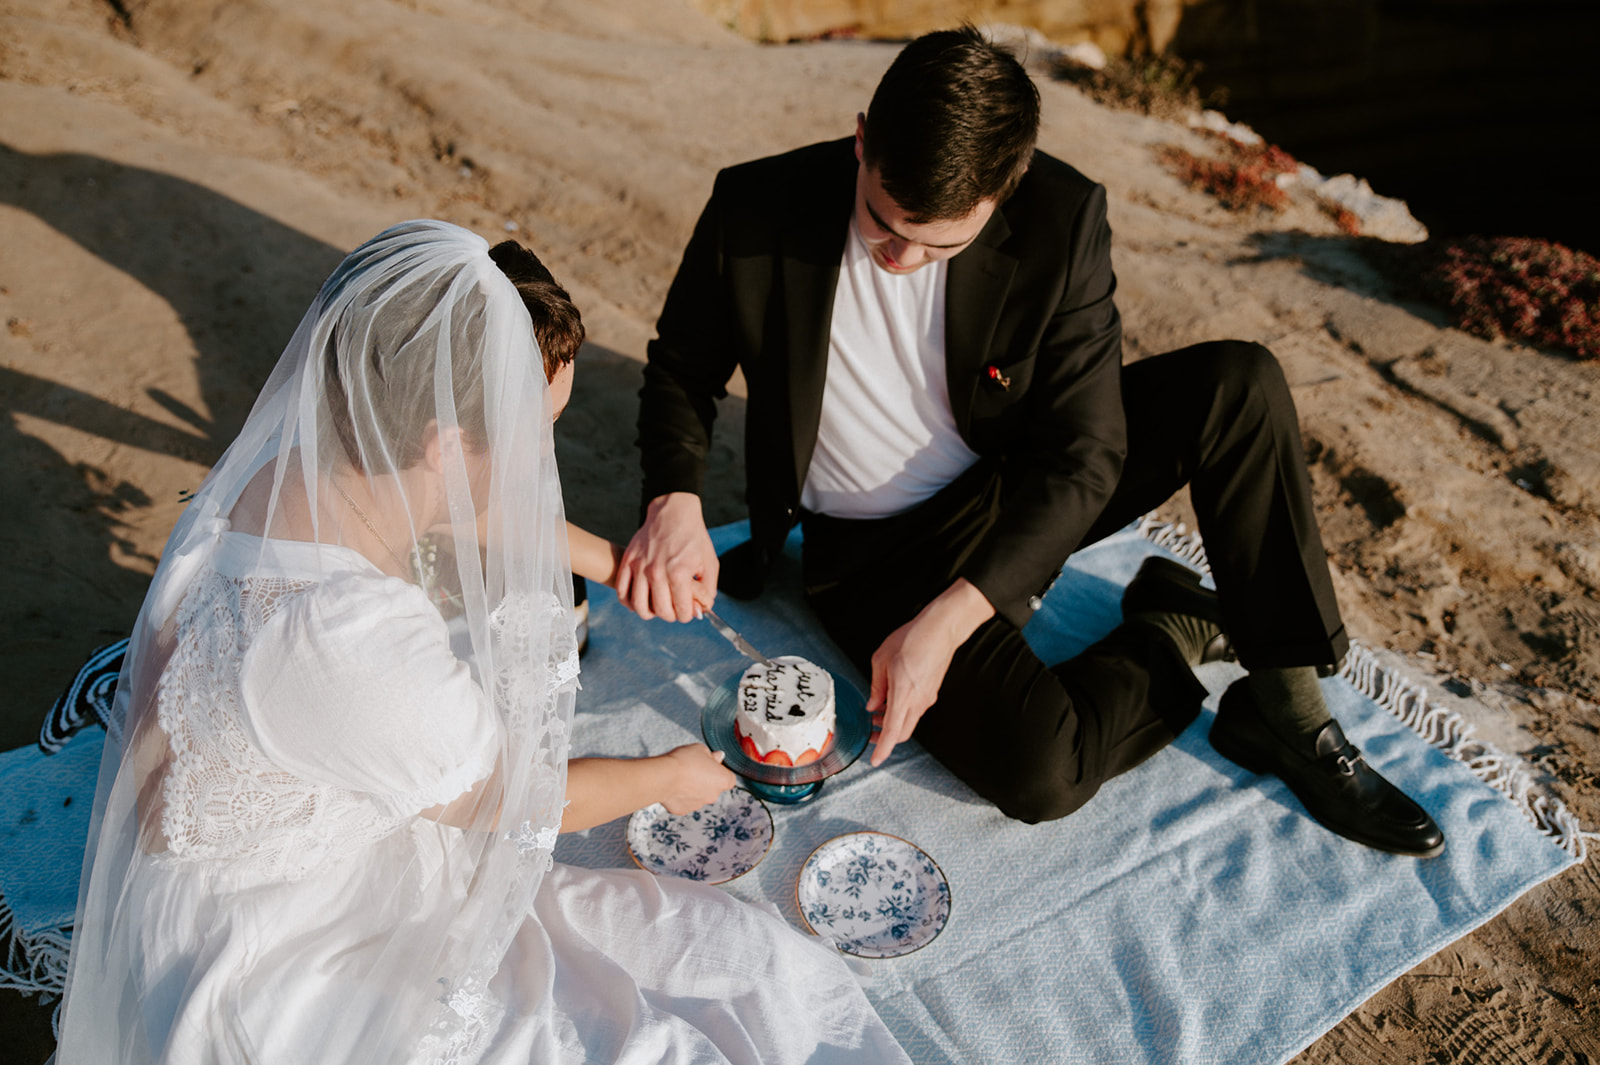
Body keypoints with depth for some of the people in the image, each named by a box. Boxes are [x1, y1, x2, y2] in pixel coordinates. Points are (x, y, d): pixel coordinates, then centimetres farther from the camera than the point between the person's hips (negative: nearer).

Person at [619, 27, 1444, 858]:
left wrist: (947, 620, -28)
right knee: (1039, 774, -26)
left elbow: (1082, 457, -18)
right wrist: (674, 502, -23)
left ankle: (1284, 706, -5)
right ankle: (1176, 628, 5)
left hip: (1029, 494, 2)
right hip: (876, 551, -2)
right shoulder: (756, 211, -18)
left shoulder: (1061, 220, -19)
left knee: (1239, 382, -20)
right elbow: (683, 368, -2)